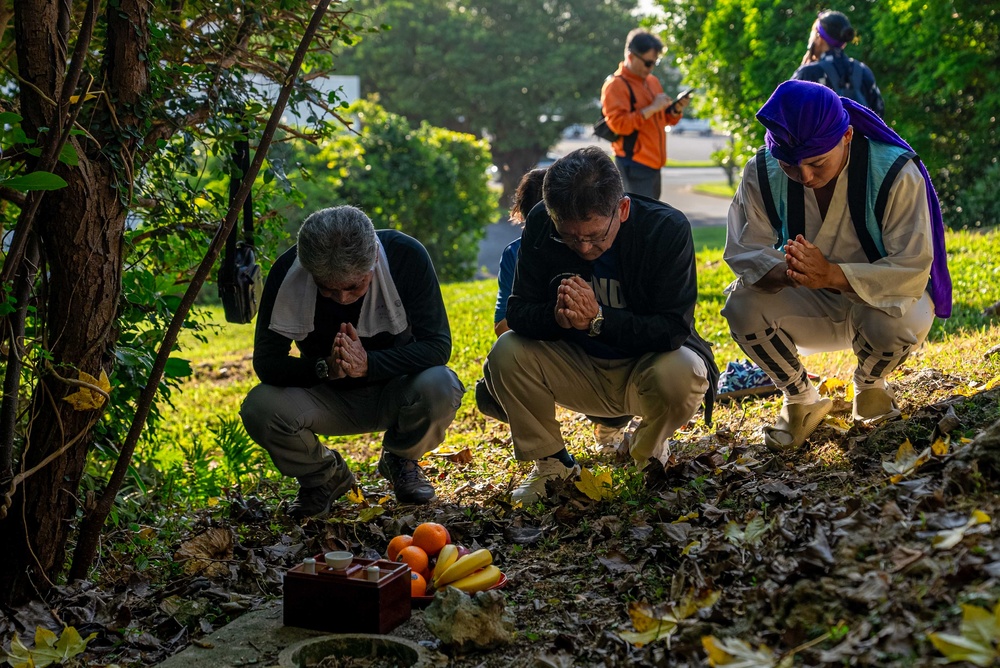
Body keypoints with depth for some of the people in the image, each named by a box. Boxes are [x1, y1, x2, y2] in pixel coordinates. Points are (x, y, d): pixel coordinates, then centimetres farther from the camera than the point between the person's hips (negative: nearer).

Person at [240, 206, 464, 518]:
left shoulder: (406, 256, -23)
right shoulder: (287, 272, -21)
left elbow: (437, 345, -22)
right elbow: (266, 362, -17)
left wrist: (369, 363, -38)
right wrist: (325, 367, -37)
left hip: (395, 393, 0)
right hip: (329, 398, 1)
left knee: (441, 386, -33)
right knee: (259, 408, -28)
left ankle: (401, 462, 3)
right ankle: (324, 476, 5)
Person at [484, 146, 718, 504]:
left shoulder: (668, 228, -21)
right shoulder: (540, 226, -13)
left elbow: (674, 328, -25)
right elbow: (517, 312, -12)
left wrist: (599, 318, -38)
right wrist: (557, 316, -35)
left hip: (648, 362, -2)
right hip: (580, 370, 3)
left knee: (682, 373, -35)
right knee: (506, 353, -22)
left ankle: (647, 452, 0)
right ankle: (551, 463, 1)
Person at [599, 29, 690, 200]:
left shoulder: (652, 81, 16)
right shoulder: (616, 85, -10)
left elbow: (665, 118, 23)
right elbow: (618, 123, -21)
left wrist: (677, 109, 1)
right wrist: (652, 108, -22)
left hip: (653, 163, 9)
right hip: (633, 164, -9)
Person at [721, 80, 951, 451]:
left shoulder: (896, 172, -25)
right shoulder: (761, 174, -16)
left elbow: (913, 268, -29)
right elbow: (743, 250, -17)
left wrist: (832, 275, -45)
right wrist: (785, 271, -42)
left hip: (881, 297, -2)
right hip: (809, 307, 2)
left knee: (895, 322, -38)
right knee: (742, 305, -27)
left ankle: (869, 385, 2)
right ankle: (801, 399, 0)